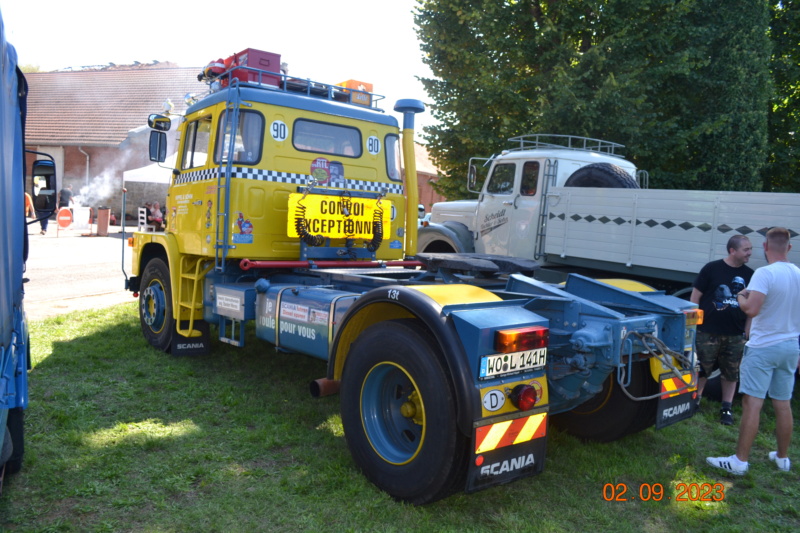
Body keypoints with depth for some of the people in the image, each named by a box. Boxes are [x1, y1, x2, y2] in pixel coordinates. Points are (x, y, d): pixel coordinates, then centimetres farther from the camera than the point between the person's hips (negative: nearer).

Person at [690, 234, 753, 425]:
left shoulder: (749, 275, 4)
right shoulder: (712, 269, -6)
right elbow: (695, 296, -3)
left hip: (735, 335, 4)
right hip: (708, 332, -3)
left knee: (731, 373, 11)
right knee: (701, 369, 6)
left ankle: (726, 408, 25)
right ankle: (694, 401, 24)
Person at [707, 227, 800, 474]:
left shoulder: (765, 273, -17)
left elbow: (752, 309, -28)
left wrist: (741, 296, -6)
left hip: (763, 347, -7)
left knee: (752, 404, -5)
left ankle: (740, 461, -1)